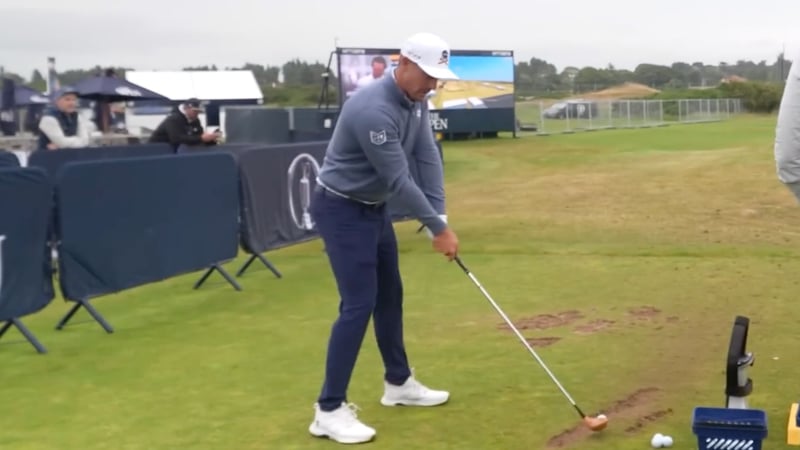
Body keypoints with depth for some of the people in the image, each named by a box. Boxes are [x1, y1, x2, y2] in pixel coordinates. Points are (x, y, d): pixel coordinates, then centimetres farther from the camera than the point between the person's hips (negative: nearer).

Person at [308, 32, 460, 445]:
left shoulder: (416, 100, 0)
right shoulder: (373, 110, -30)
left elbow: (428, 158, -1)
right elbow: (398, 180, -26)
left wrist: (440, 218, -8)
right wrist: (438, 229, -17)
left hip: (373, 207, 10)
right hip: (341, 210, -10)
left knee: (389, 296, 16)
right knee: (359, 304, -12)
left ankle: (398, 383, 32)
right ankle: (329, 410, -6)